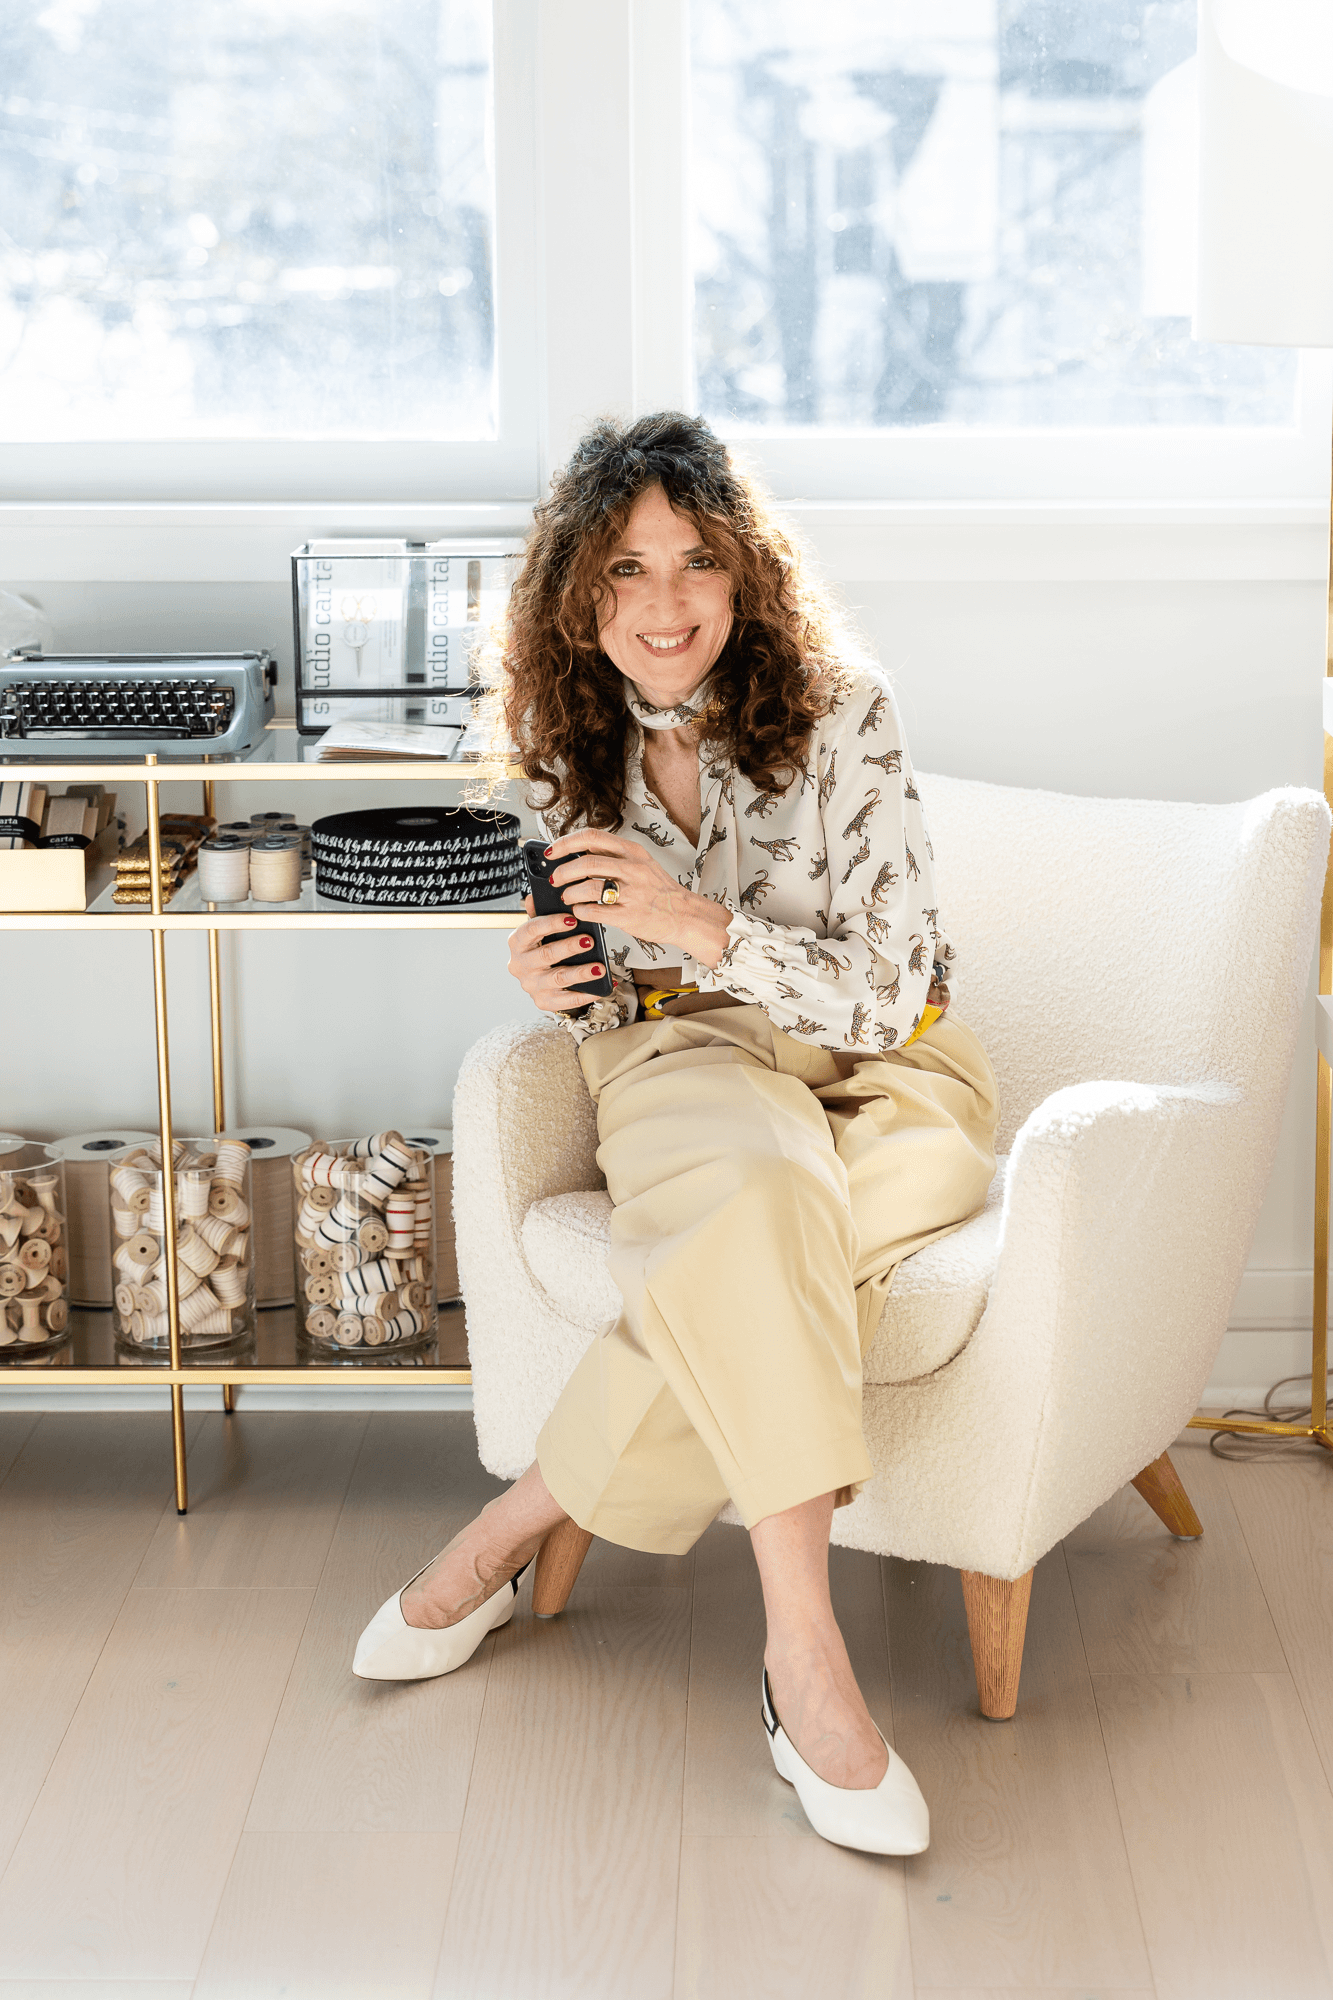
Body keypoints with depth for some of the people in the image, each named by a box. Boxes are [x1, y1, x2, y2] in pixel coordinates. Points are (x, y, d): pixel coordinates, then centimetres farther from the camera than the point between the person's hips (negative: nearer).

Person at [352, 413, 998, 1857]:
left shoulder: (835, 711, -11)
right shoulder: (574, 738, 2)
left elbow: (889, 994, -14)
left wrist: (704, 925, -27)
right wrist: (556, 983, -11)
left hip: (873, 1075, -1)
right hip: (684, 1058, 2)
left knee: (745, 1253, -38)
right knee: (756, 1194, -37)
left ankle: (521, 1522, -23)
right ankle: (802, 1655, -37)